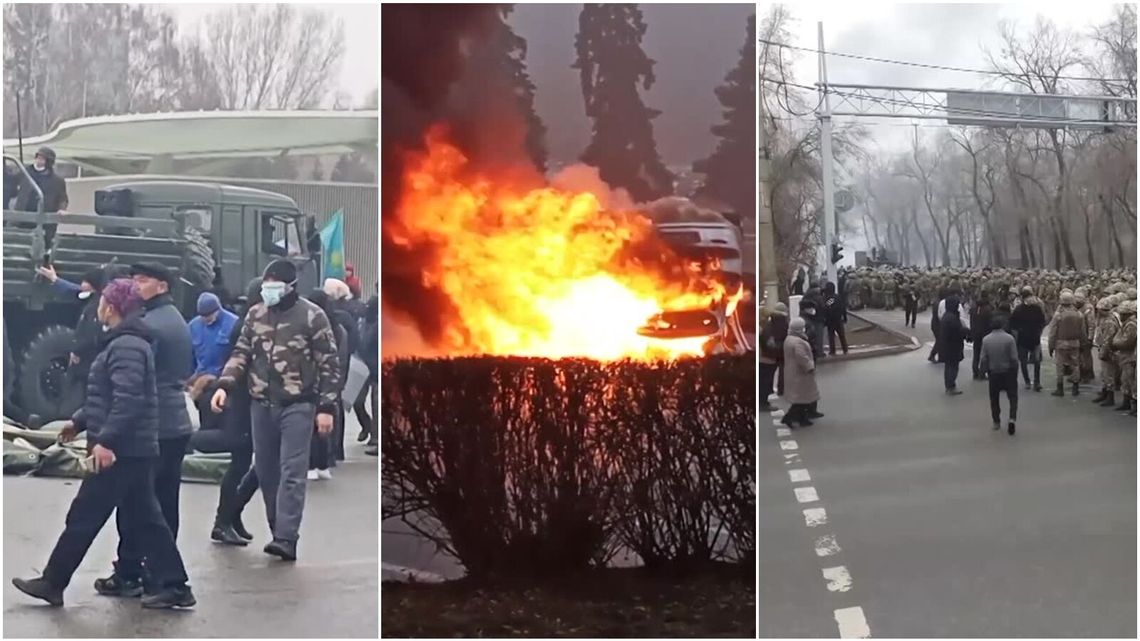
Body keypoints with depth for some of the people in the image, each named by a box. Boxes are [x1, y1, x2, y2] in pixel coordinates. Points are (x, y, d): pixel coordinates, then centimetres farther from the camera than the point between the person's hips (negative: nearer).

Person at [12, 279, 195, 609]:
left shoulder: (126, 347, -16)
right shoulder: (128, 342, 18)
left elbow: (128, 399, -26)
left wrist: (105, 440, -28)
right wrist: (79, 421, 32)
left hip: (120, 450, -10)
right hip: (135, 449, 10)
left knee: (83, 517, 1)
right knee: (145, 519, 9)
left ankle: (52, 583, 12)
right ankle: (172, 586, 9)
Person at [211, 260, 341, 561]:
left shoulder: (312, 316, -5)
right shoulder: (255, 314, 9)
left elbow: (329, 364, -4)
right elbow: (241, 352, 12)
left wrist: (326, 407, -9)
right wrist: (225, 384, -6)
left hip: (298, 405, -5)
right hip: (261, 405, 5)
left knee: (291, 472, -9)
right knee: (265, 471, 10)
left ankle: (286, 539, -13)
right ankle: (280, 532, 21)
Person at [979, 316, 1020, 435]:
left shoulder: (986, 339, -9)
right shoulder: (1009, 338, -13)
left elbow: (983, 358, -6)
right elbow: (1014, 358, -11)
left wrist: (985, 370, 10)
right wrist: (1015, 369, 4)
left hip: (993, 372, 2)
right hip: (1008, 372, -1)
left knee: (994, 398, 14)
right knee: (1012, 396, 6)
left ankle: (996, 422, 19)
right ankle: (1012, 418, -12)